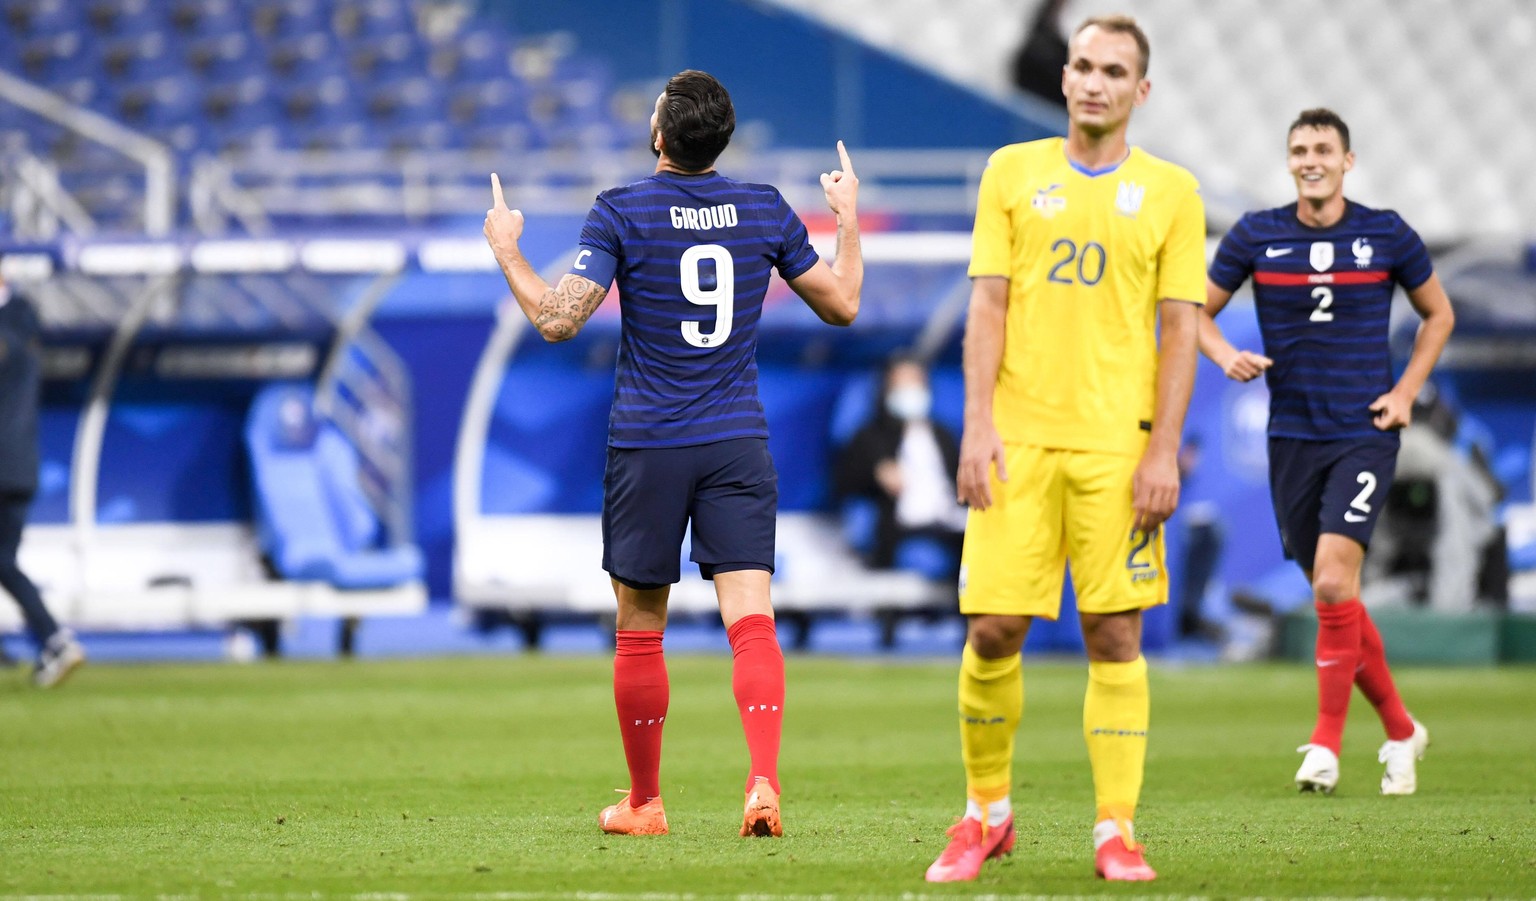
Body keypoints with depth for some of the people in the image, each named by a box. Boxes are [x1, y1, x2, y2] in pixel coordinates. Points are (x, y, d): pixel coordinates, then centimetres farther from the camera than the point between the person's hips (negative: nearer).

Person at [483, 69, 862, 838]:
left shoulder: (621, 213, -7)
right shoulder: (765, 210, 3)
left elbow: (557, 319, -12)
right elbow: (842, 305, 12)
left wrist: (505, 249, 2)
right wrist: (848, 219, 27)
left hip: (647, 446, -2)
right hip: (739, 442, 2)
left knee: (640, 630, 11)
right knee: (750, 616, -7)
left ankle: (643, 803, 20)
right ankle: (764, 782, -26)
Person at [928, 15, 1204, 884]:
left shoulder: (1171, 191, 5)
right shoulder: (1013, 172, 8)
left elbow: (1180, 328, 3)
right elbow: (988, 303, 5)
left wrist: (1164, 448, -6)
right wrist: (978, 423, -5)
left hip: (1118, 443, -1)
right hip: (1018, 437, 1)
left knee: (1116, 634, -3)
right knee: (993, 629, -3)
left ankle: (1117, 832, 3)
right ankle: (987, 813, 15)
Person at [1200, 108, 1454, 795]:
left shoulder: (1387, 235, 0)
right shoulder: (1256, 236, 2)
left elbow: (1437, 313, 14)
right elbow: (1196, 310, 11)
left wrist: (1407, 390, 3)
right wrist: (1225, 355, -10)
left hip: (1364, 435, -3)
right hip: (1292, 436, 3)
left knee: (1333, 583, -18)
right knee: (1334, 599, 7)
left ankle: (1327, 741, -10)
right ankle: (1400, 730, 24)